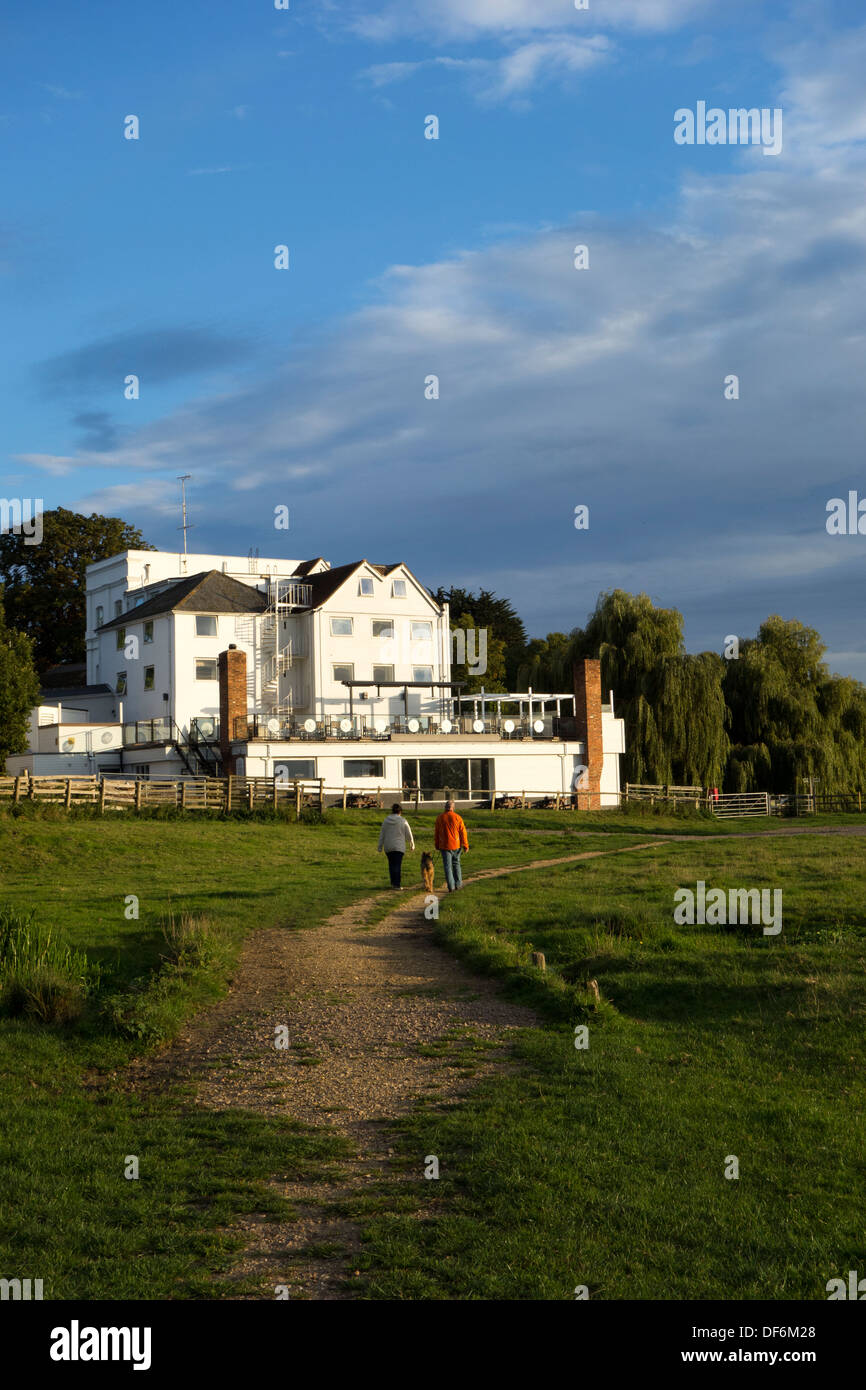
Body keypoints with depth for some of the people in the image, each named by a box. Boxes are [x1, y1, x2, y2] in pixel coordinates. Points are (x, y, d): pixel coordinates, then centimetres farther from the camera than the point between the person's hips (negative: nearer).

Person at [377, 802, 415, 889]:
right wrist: (412, 845, 17)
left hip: (388, 847, 3)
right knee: (397, 865, -2)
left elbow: (382, 835, 3)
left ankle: (393, 883, 19)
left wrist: (380, 847, 10)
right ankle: (397, 884, -7)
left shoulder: (386, 820, 0)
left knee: (391, 864, 16)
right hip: (399, 847, -3)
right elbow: (409, 835, 1)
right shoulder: (403, 821, -7)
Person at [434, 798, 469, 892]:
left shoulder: (439, 818, -2)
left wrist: (437, 846, 14)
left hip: (444, 846, -1)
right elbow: (462, 832, -5)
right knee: (456, 864, 18)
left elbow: (437, 833, 3)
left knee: (447, 866, 1)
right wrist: (465, 846, 1)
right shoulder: (457, 817, -5)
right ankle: (458, 884, 23)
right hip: (456, 845, 1)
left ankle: (451, 887, -5)